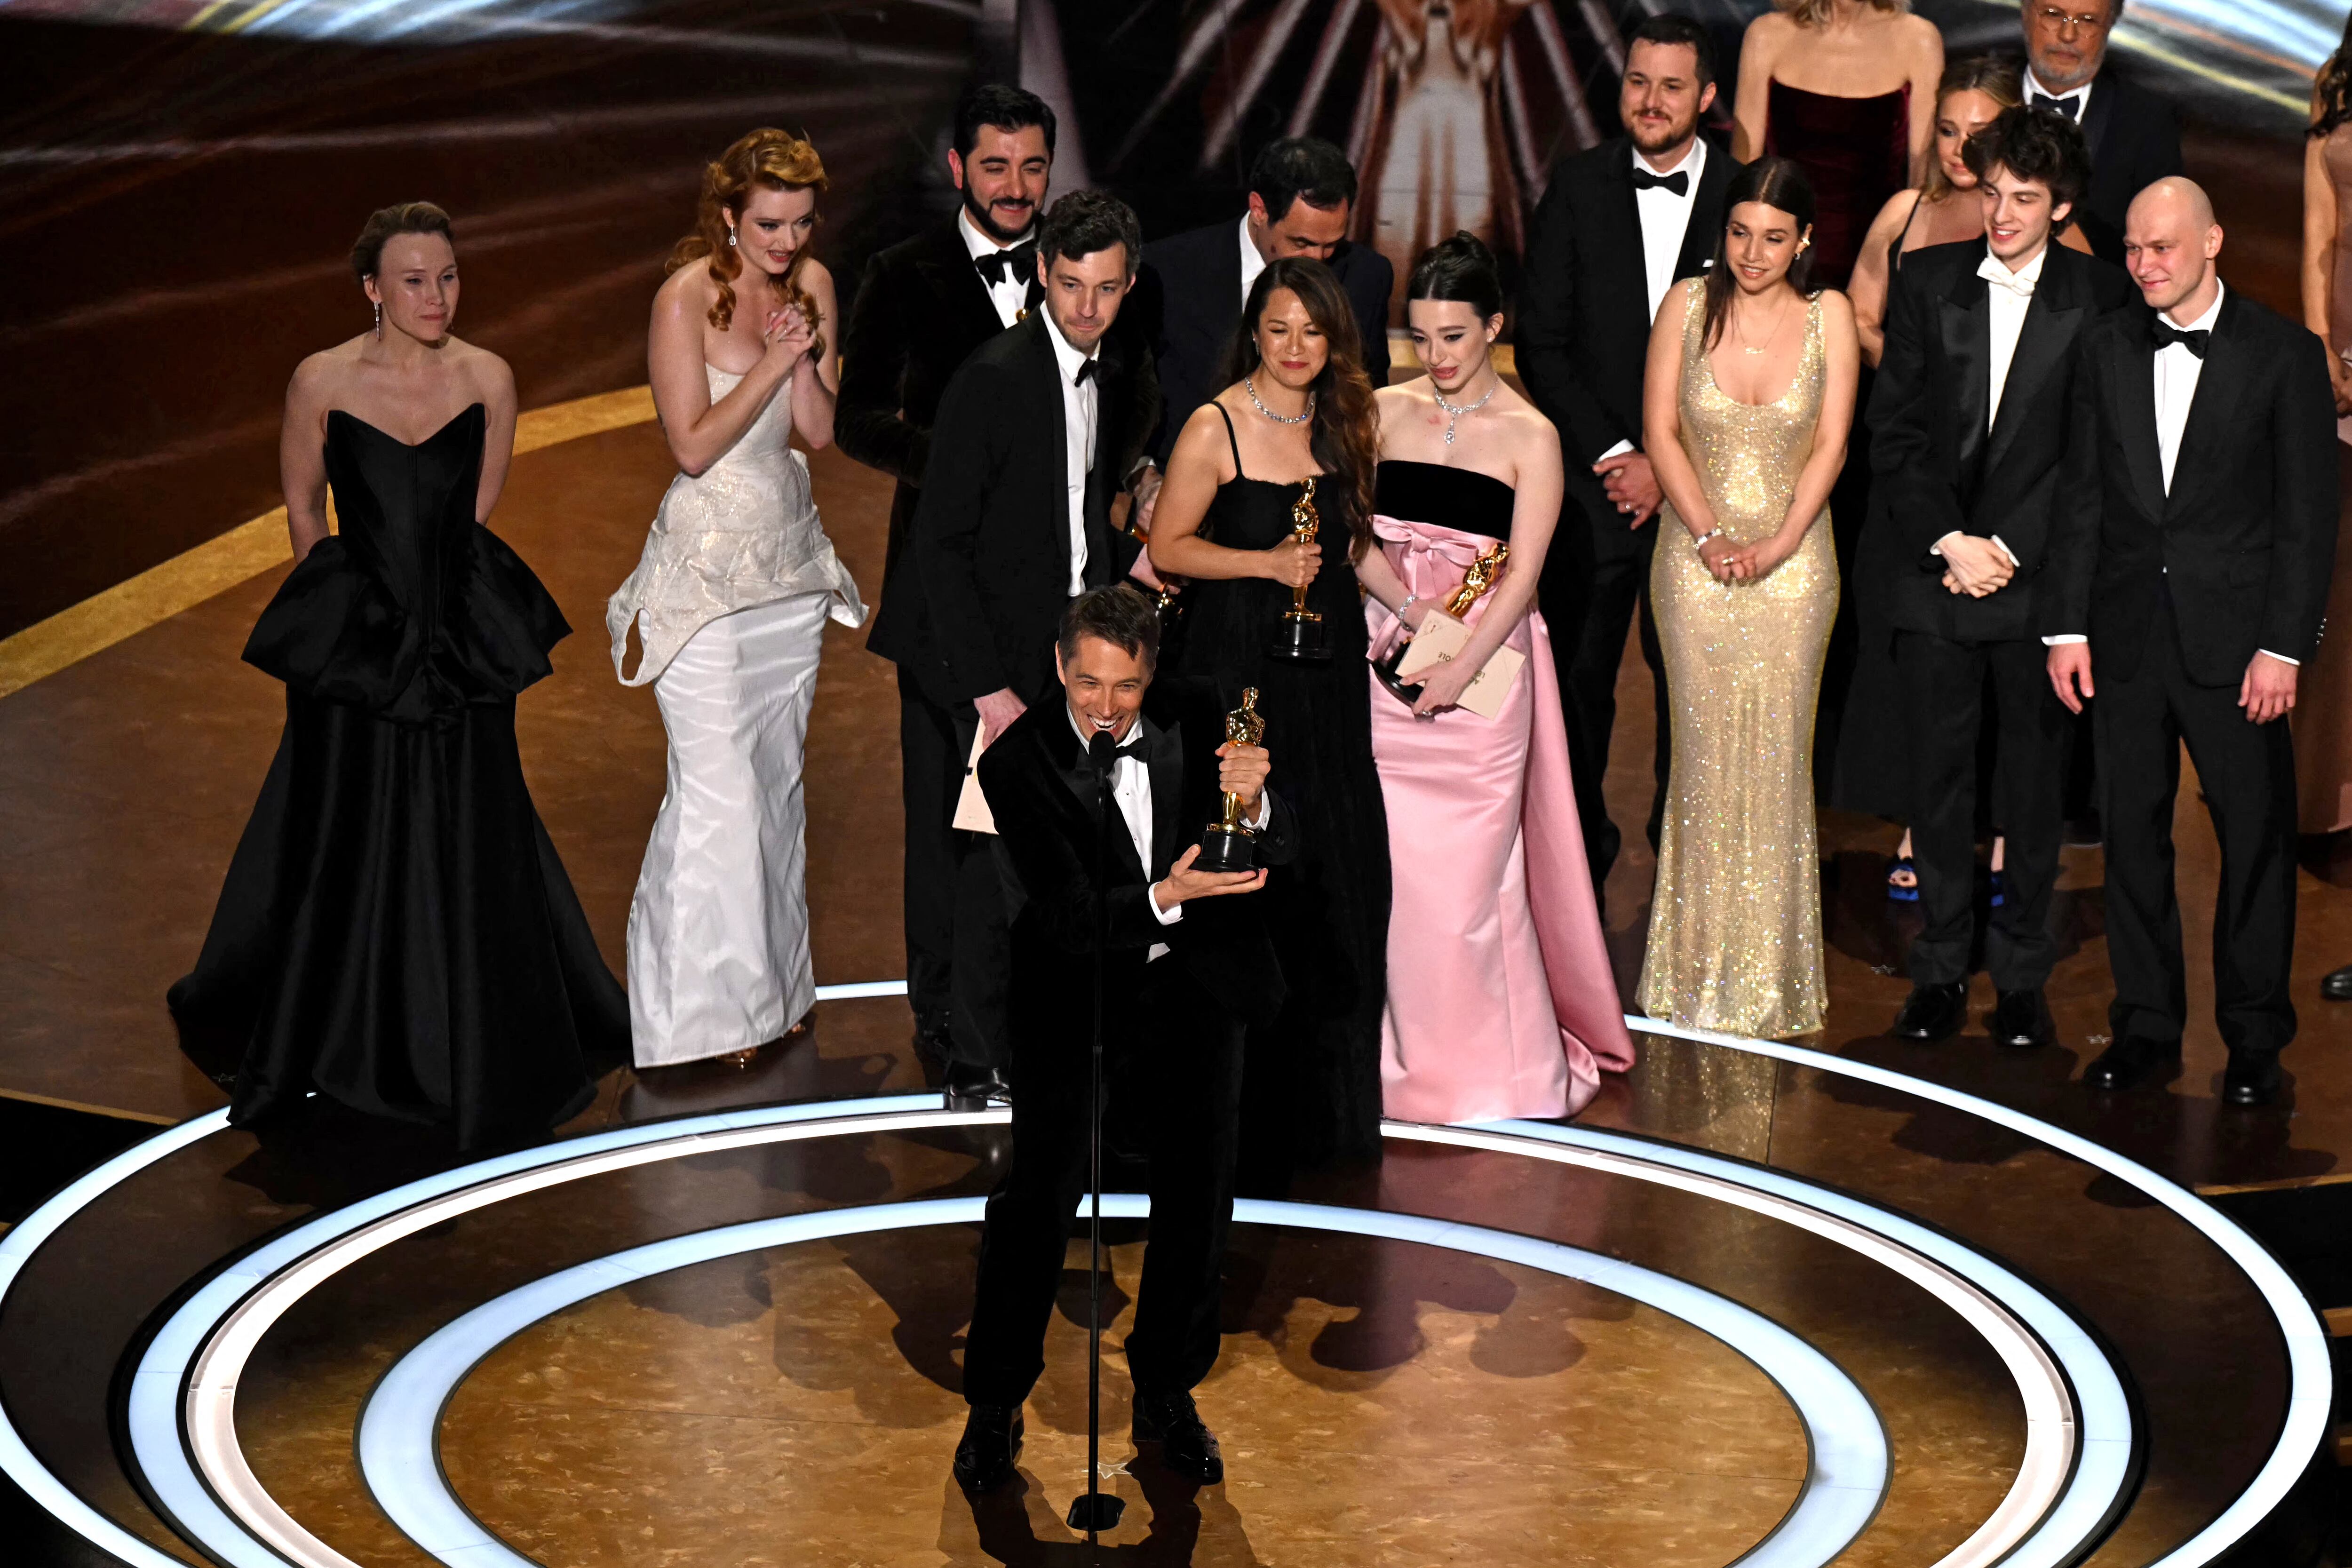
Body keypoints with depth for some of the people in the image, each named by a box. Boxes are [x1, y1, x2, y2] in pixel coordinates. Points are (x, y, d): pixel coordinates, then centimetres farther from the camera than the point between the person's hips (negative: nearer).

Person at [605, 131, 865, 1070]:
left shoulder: (810, 283, 4)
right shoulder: (687, 298, -14)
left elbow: (819, 432, 3)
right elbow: (694, 444, -16)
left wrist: (807, 357, -14)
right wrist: (771, 363, -21)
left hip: (788, 551, 6)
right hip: (706, 559, -6)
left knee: (776, 772, 13)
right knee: (718, 782, -8)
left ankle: (770, 980, 23)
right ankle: (704, 1003, 0)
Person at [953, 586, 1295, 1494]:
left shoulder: (1196, 721, -10)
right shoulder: (1018, 763, -18)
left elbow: (1281, 856, -9)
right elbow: (1069, 918, -22)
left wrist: (1255, 803, -32)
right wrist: (1165, 898, -39)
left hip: (1195, 977, 3)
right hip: (1077, 978, -3)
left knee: (1196, 1195, 7)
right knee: (1039, 1189, -9)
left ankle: (1166, 1397, 24)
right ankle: (994, 1404, 5)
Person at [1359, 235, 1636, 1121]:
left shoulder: (1530, 436, -2)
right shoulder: (1385, 412, 7)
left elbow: (1521, 575, -6)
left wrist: (1462, 668, -16)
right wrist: (1409, 608, -14)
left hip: (1485, 669, -3)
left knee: (1471, 863, -1)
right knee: (1389, 856, 1)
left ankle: (1491, 1062, 11)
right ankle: (1403, 1046, 14)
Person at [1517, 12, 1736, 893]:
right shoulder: (1578, 188, 1)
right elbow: (1542, 343, 0)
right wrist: (1616, 453, -8)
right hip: (1594, 479, 1)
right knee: (1577, 675, 6)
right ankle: (1579, 847, 21)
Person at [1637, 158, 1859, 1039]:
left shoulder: (1828, 314, -1)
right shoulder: (1687, 307, -2)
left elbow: (1830, 443, -2)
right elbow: (1661, 431, -2)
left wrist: (1777, 544, -13)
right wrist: (1709, 537, -12)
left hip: (1792, 561, 0)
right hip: (1697, 559, 0)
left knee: (1777, 755, 2)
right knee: (1706, 751, 1)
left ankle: (1770, 974, 11)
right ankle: (1700, 964, 10)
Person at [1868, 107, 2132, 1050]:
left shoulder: (2101, 300, -2)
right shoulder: (1927, 282, 4)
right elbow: (1894, 433, 2)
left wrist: (2008, 547, -11)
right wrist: (1950, 541, -8)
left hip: (2038, 579, -2)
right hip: (1933, 577, 2)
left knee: (2035, 784, 6)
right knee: (1937, 778, 6)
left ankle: (2023, 978, 16)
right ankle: (1941, 972, 17)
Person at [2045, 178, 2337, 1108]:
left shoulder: (2285, 355, -3)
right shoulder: (2108, 349, 7)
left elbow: (2309, 516, -4)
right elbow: (2082, 497, 9)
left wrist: (2284, 646, -10)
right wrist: (2067, 627, 3)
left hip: (2234, 636, -3)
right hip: (2127, 635, 3)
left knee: (2256, 836, 2)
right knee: (2133, 832, 8)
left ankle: (2255, 1036, 13)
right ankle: (2146, 1023, 20)